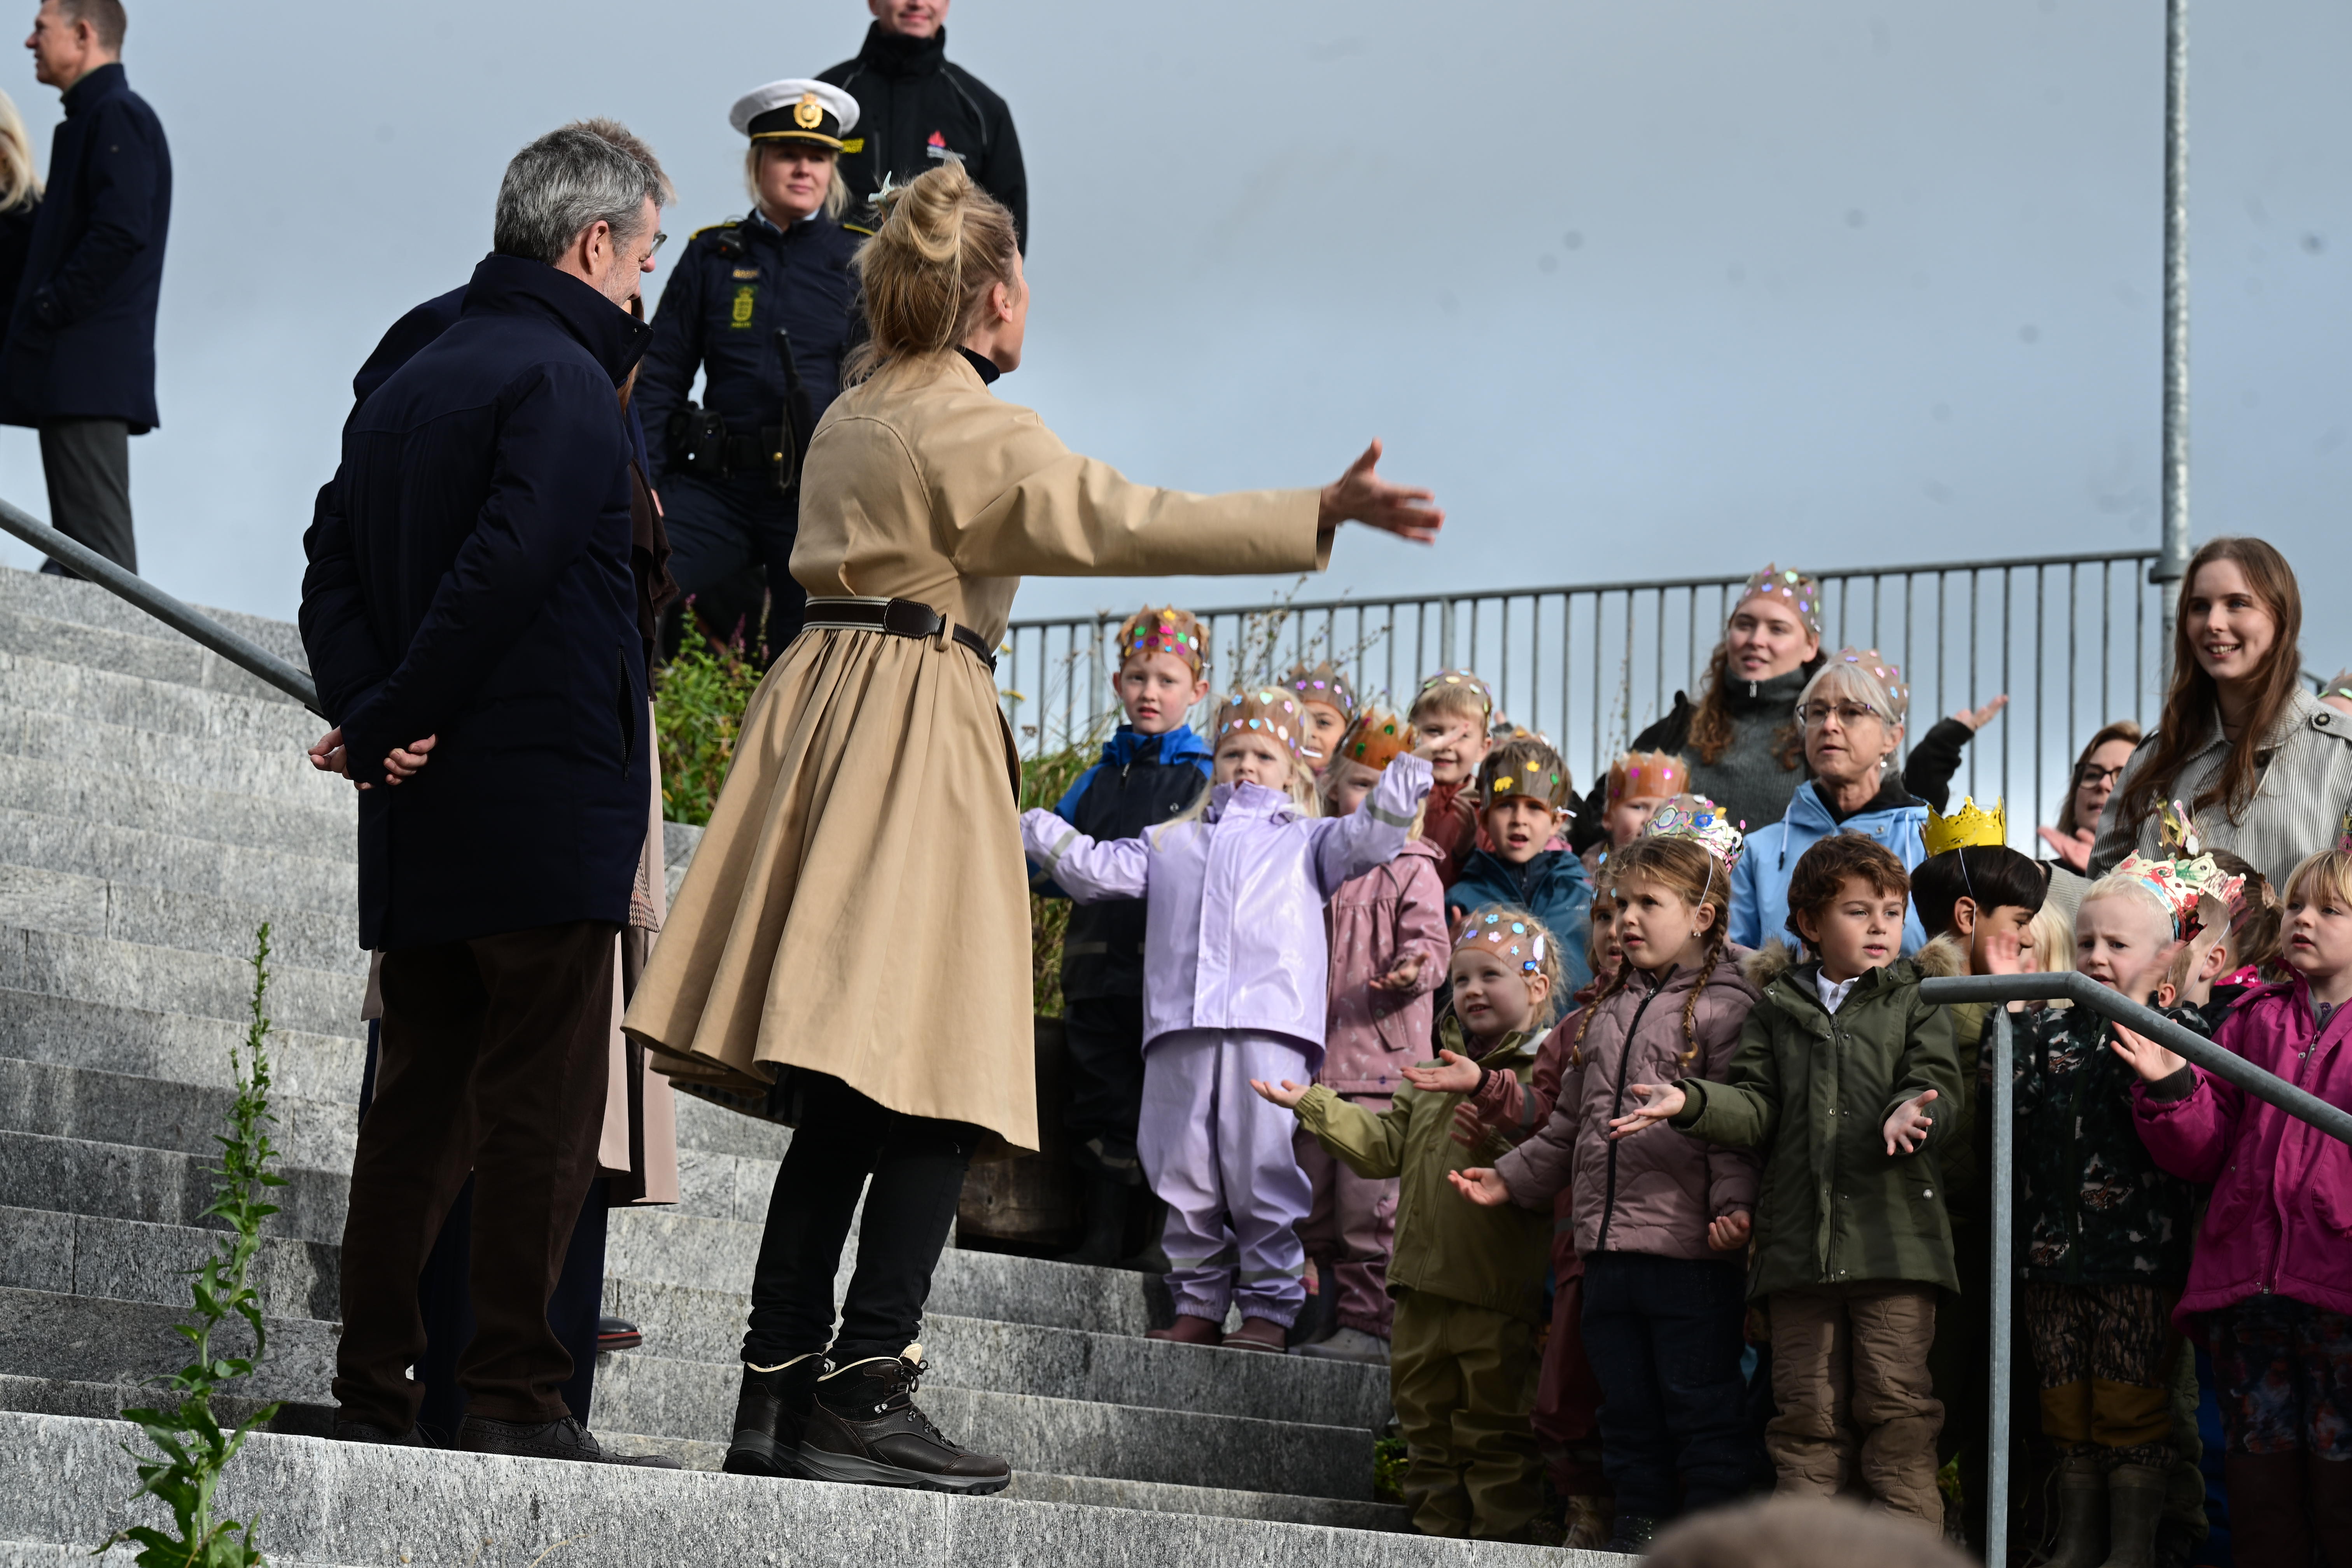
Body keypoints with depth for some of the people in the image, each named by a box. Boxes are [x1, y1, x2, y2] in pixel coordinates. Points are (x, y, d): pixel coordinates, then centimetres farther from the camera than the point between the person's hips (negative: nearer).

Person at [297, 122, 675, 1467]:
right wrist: (398, 718, -13)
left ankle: (373, 1393, 12)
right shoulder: (566, 381, -10)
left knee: (422, 1102, 11)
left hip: (421, 813, 8)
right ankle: (515, 1398, -6)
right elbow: (506, 566, -21)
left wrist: (373, 716, -2)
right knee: (544, 1108, -5)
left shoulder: (405, 386, 17)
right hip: (549, 801, -8)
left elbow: (334, 572, 11)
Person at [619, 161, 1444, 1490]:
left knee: (843, 1103, 8)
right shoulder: (974, 429, -9)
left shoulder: (854, 418, 18)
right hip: (916, 731, -9)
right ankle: (869, 1383, -11)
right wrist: (1323, 514, -23)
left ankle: (779, 1392, 6)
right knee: (932, 1089, -7)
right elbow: (1126, 521, -19)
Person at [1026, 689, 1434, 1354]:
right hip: (1181, 1029, 3)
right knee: (1184, 1175, 3)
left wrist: (1394, 800, -13)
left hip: (1269, 1024, -3)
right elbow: (1099, 869, 25)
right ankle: (1197, 1308, 11)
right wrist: (1038, 832, 18)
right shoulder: (1174, 842, 29)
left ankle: (1270, 1310, -6)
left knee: (1266, 1171, -10)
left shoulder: (1303, 838, 22)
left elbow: (1363, 840, 5)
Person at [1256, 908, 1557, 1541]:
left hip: (1495, 1289, -8)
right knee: (1426, 1423, 13)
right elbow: (1386, 1144, 15)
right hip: (1425, 1283, 8)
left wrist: (1485, 1090, -35)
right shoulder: (1440, 1069, 19)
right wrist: (1312, 1104, 9)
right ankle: (1437, 1538, 21)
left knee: (1494, 1430, -2)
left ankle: (1501, 1541, 4)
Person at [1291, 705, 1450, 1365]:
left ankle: (1368, 1324, -7)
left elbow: (1430, 939, -8)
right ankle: (1331, 1317, 17)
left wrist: (1414, 969, -29)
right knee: (1313, 1199, 9)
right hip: (1314, 1058, 6)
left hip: (1382, 1056, -6)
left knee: (1368, 1196, -11)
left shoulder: (1411, 870, 2)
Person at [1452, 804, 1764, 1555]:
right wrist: (1512, 1179, 20)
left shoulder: (1725, 1006, -5)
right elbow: (1570, 1124, 26)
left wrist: (1732, 1204, -23)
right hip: (1608, 1246, 8)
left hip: (1688, 1247, -7)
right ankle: (1638, 1526, 20)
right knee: (1625, 1406, 12)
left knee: (1702, 1402, -3)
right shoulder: (1607, 1014, 19)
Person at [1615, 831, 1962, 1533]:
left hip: (1894, 1234, -2)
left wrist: (1910, 1112, -23)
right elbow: (1755, 1106, 10)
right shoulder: (1778, 1010, 17)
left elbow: (1938, 1085, 0)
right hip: (1799, 1240, 2)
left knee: (1894, 1403, -5)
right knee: (1808, 1411, 4)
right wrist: (1689, 1102, -9)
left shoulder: (1917, 1003, 11)